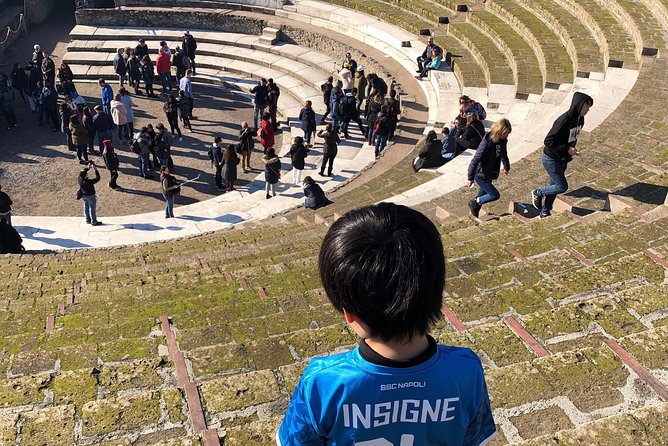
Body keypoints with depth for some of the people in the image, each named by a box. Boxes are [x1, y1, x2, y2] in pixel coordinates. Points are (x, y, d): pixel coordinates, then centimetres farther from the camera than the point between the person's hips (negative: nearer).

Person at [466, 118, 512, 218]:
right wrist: (470, 178, -24)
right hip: (481, 175, -8)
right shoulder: (487, 142, -28)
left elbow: (503, 154, 18)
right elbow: (476, 159, -26)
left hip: (489, 175, 8)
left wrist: (507, 167, 36)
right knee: (495, 195, -7)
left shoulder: (502, 140, -4)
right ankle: (474, 202, 13)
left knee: (482, 195, 20)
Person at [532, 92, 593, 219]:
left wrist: (570, 152, 6)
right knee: (562, 187, -5)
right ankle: (538, 193, 17)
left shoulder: (580, 120, -1)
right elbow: (548, 141, -26)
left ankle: (545, 212, 30)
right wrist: (567, 149, -25)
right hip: (551, 160, -8)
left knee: (554, 186, 15)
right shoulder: (564, 120, -27)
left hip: (563, 160, 8)